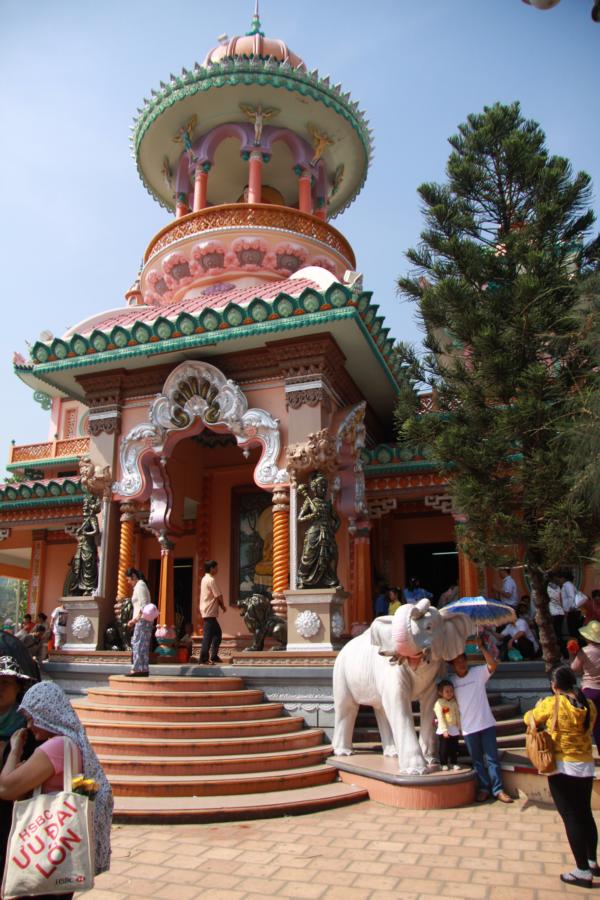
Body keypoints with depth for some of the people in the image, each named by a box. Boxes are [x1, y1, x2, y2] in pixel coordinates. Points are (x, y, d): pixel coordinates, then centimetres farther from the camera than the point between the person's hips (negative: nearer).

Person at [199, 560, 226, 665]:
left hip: (206, 611, 10)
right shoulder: (211, 580, -15)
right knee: (208, 635, -6)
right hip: (210, 612, -10)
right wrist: (223, 606, 5)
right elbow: (219, 596, -12)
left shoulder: (205, 579, 15)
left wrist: (220, 605, 6)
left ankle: (214, 656, 17)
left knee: (217, 633, 14)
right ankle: (204, 659, -3)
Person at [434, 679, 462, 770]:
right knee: (444, 747, 2)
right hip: (444, 729, -5)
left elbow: (458, 716, 11)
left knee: (454, 747, 10)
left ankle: (454, 763, 22)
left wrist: (459, 728, 9)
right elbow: (440, 717, -16)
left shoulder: (454, 703, 5)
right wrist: (444, 730, -19)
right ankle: (444, 764, 13)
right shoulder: (439, 703, -13)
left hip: (454, 729, 5)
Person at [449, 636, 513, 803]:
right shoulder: (451, 681, 1)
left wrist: (481, 647, -24)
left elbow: (493, 665, -20)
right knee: (477, 760, 11)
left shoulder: (478, 673, -4)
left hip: (486, 723, -1)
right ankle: (483, 788, 21)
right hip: (468, 727, 2)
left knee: (492, 758, 4)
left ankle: (498, 789, 12)